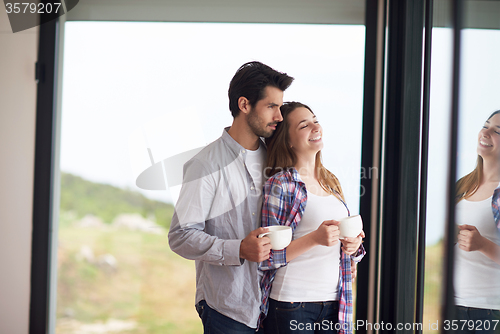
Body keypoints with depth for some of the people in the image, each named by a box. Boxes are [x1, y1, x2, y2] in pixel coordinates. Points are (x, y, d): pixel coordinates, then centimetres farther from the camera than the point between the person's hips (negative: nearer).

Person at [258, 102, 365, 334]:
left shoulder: (332, 183, 12)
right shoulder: (279, 186, -9)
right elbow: (266, 258, -13)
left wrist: (353, 246, 0)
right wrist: (315, 239, -23)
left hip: (333, 303, 6)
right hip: (291, 304, -6)